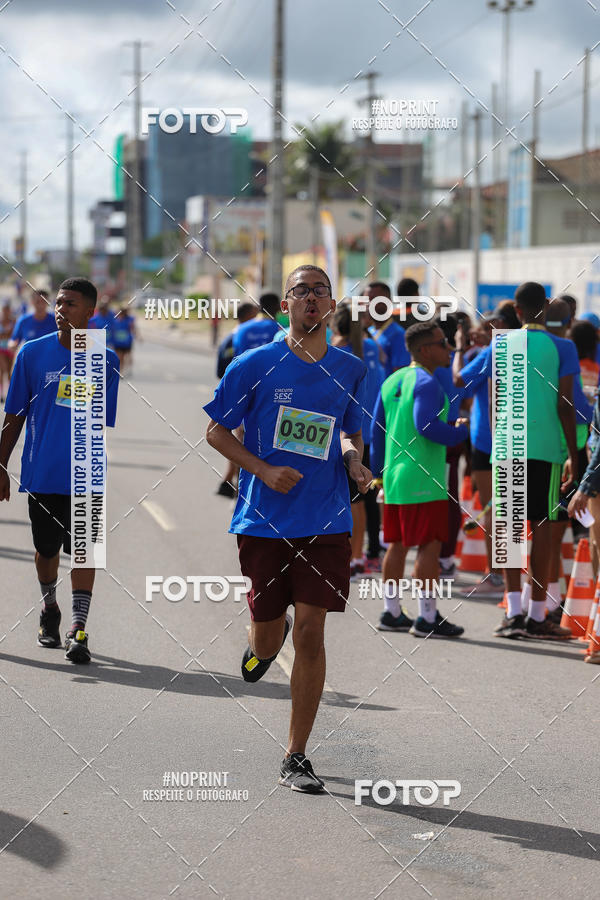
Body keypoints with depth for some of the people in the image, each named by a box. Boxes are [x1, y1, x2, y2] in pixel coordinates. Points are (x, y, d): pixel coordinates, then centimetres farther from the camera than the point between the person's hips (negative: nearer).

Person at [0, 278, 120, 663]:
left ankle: (78, 630, -6)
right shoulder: (33, 353, 0)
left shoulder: (106, 361, 1)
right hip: (41, 471, 1)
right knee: (47, 548, 13)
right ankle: (49, 607, 39)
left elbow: (105, 422, 9)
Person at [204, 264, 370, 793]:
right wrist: (264, 470, -11)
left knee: (310, 635, -5)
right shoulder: (255, 365, -1)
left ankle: (296, 758, 3)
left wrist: (354, 461, 0)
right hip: (263, 521, -1)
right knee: (268, 635, 6)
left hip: (326, 523, 1)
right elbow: (217, 432, 3)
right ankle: (262, 644, 47)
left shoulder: (351, 370, 7)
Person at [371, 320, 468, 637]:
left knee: (397, 545, 14)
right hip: (423, 480, -9)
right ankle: (427, 617, -4)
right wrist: (459, 432, -11)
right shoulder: (426, 383, -14)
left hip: (394, 477, 9)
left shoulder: (391, 382, 14)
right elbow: (426, 425, -25)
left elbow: (377, 430, 17)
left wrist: (378, 469, 25)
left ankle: (392, 612, 19)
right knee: (430, 546, -4)